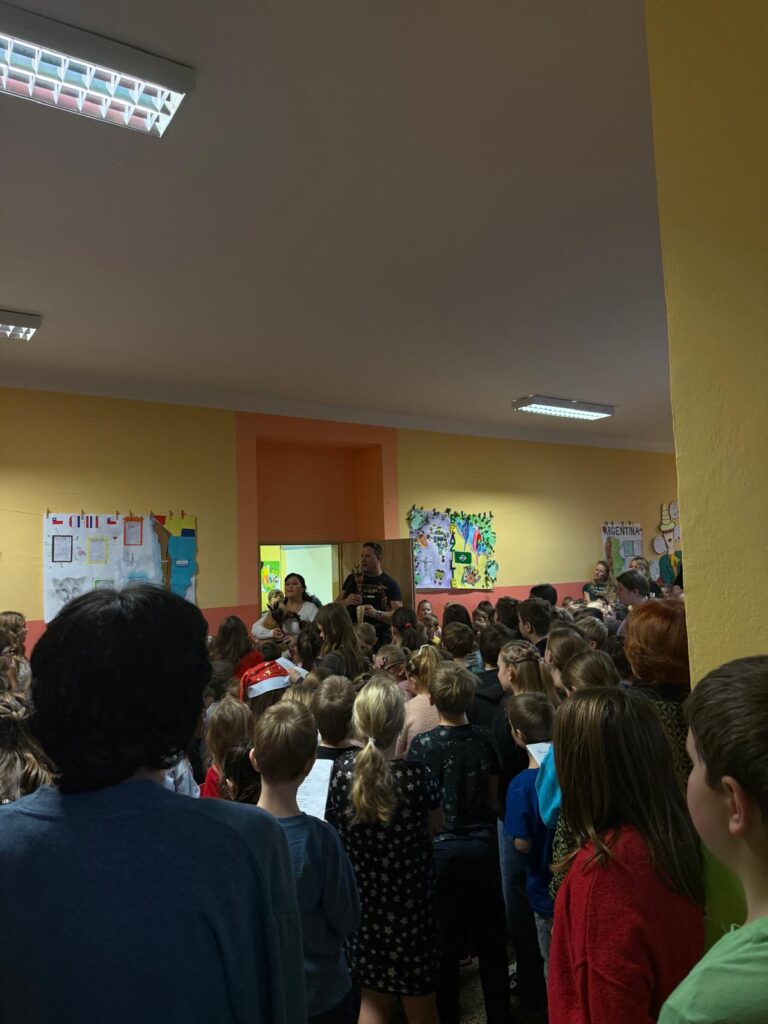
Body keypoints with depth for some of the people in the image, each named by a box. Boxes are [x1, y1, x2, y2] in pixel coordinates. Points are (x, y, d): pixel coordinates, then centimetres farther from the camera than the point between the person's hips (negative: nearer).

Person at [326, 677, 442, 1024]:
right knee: (419, 996, 20)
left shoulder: (343, 769, -15)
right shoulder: (416, 774, -24)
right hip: (410, 898, -2)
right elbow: (435, 824, -5)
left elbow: (334, 826, -1)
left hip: (362, 897, 3)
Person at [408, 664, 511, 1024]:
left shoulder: (422, 744, -17)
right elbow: (493, 797, 2)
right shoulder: (483, 738, -9)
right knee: (490, 938, 19)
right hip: (482, 845, 3)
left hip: (441, 848, -2)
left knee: (445, 942, 15)